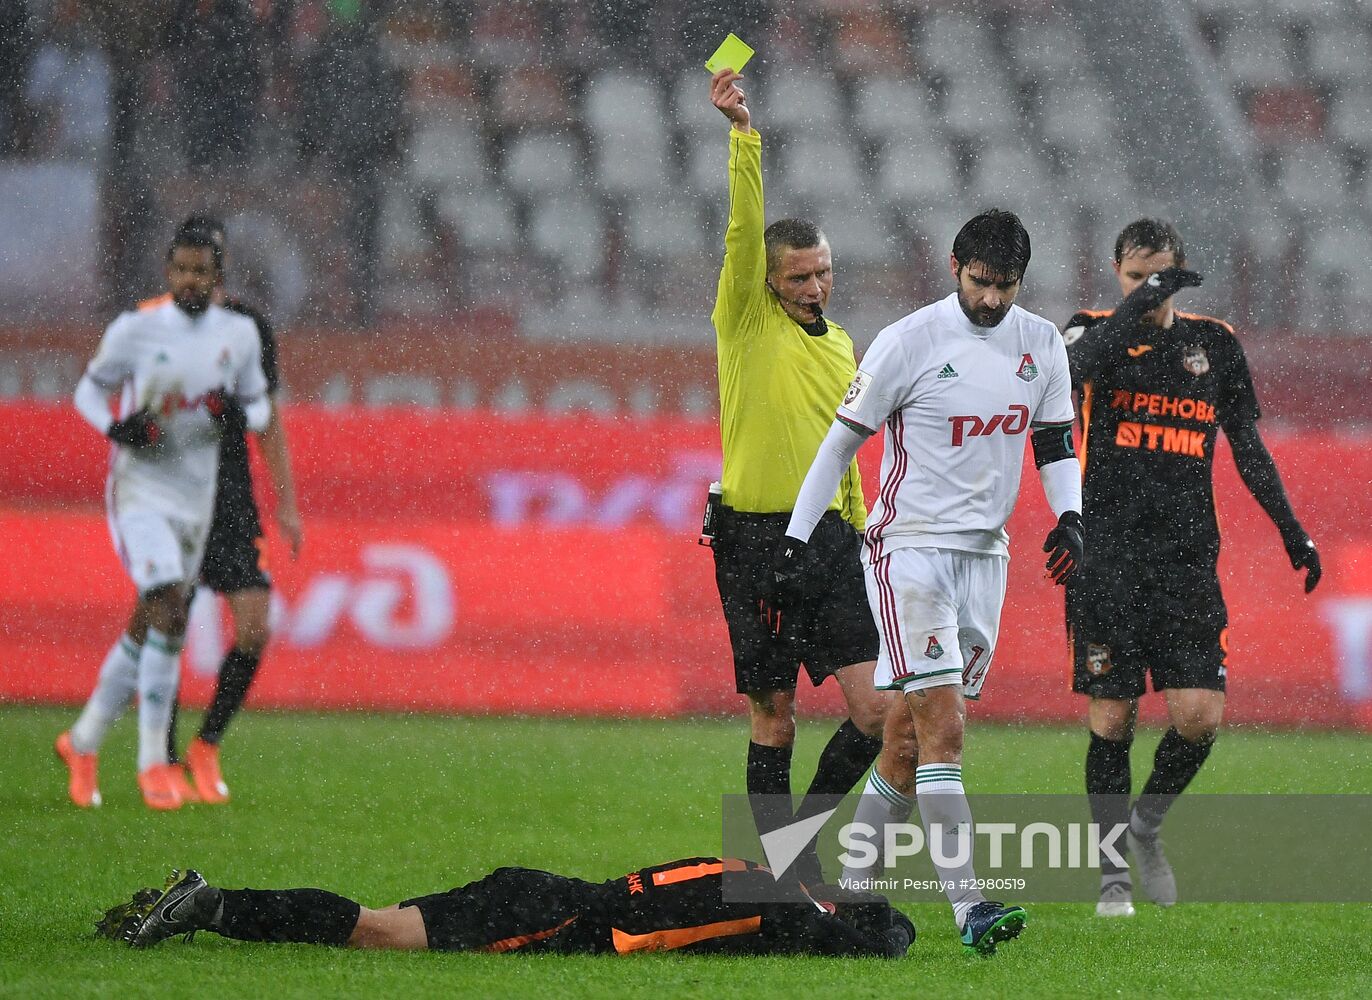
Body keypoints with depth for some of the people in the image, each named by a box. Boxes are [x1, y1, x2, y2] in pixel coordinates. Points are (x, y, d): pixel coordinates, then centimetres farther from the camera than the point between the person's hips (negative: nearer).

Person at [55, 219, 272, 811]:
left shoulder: (239, 335, 3)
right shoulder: (136, 329, -6)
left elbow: (259, 407, 14)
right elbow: (90, 389, 7)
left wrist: (236, 412, -10)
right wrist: (114, 426, -14)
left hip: (196, 498, 5)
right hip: (139, 490, -5)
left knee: (146, 633, 11)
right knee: (169, 614, -22)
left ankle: (83, 743, 29)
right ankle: (152, 762, -14)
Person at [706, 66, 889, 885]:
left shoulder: (841, 346, 16)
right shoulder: (748, 321, 0)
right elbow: (745, 229, -15)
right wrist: (744, 134, -26)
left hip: (828, 537, 5)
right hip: (756, 536, -5)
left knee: (876, 708, -6)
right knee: (773, 717, -1)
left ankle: (800, 833, 13)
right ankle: (788, 871, 9)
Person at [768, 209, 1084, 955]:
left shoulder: (1041, 346, 6)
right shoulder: (908, 342, -10)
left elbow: (1056, 443, 16)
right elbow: (841, 443, -4)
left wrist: (1068, 516, -3)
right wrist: (796, 544, -5)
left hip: (984, 552, 5)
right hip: (908, 548, -5)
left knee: (911, 734, 8)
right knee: (943, 727, -16)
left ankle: (849, 891, 20)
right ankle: (969, 907, -22)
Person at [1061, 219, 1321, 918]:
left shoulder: (1214, 343, 11)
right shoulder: (1098, 332, 3)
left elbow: (1247, 446, 18)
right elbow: (1073, 365, -22)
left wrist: (1290, 528, 13)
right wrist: (1139, 306, -31)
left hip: (1187, 561, 2)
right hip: (1107, 560, -2)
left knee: (1200, 715, -8)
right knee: (1111, 717, -3)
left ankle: (1146, 826, 18)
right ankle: (1113, 871, 10)